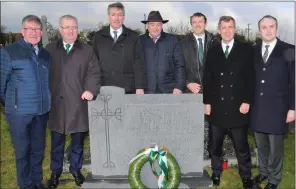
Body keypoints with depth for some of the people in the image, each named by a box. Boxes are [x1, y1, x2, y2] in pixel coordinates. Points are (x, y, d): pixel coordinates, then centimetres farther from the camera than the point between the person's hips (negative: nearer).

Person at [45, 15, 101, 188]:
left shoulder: (87, 50, 6)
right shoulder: (50, 49, 9)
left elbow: (94, 73, 2)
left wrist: (91, 90, -14)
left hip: (78, 103, 0)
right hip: (56, 103, 1)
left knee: (77, 141, 11)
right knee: (57, 142, 10)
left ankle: (76, 169, 29)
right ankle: (56, 172, 26)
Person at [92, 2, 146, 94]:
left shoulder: (133, 36, 5)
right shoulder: (98, 36, 8)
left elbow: (139, 63, 1)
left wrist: (140, 87, -7)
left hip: (128, 89, -1)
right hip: (104, 89, 1)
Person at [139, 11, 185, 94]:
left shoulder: (172, 40, 5)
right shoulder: (140, 41, 5)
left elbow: (179, 64, 4)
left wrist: (179, 86, -3)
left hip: (169, 90, 1)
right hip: (147, 90, 0)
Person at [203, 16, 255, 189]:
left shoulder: (246, 50, 2)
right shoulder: (212, 52, 9)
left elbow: (251, 77, -1)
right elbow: (208, 79, 7)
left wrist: (247, 101, -8)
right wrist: (207, 102, 1)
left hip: (238, 106, -2)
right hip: (217, 107, 2)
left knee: (241, 145, 7)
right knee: (215, 144, 11)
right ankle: (216, 173, 27)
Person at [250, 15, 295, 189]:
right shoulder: (253, 51, 6)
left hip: (277, 108, -3)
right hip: (257, 107, 3)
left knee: (276, 146, 9)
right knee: (261, 144, 16)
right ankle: (264, 171, 36)